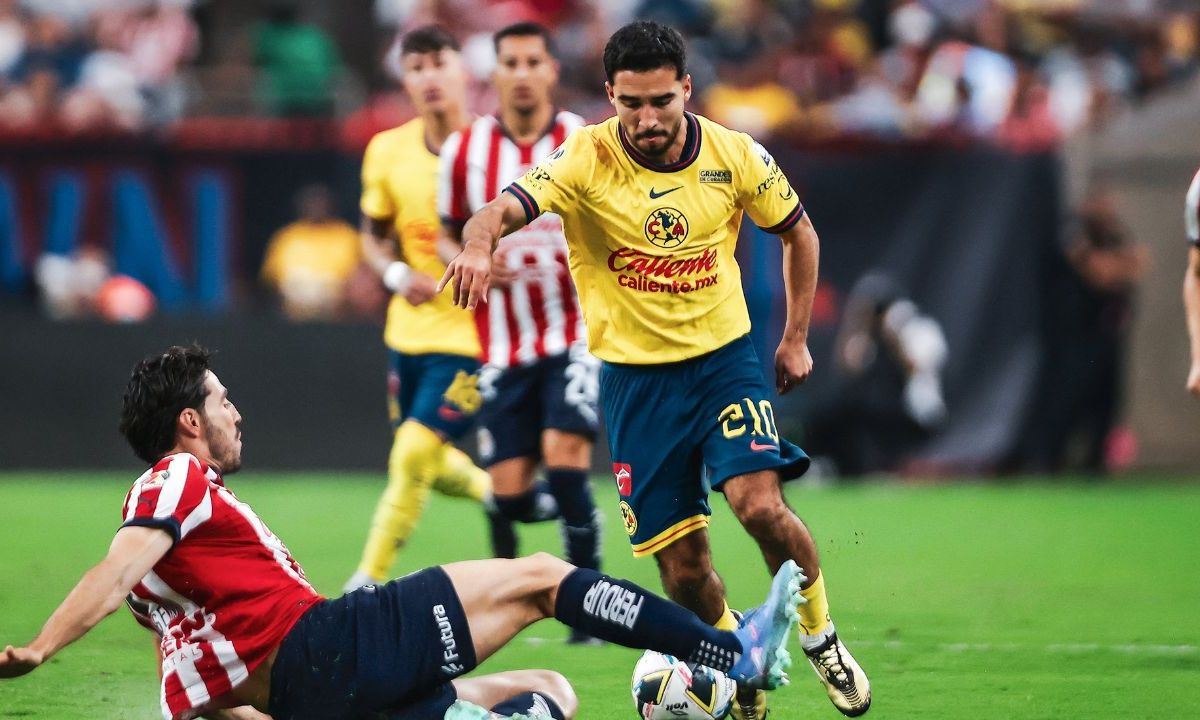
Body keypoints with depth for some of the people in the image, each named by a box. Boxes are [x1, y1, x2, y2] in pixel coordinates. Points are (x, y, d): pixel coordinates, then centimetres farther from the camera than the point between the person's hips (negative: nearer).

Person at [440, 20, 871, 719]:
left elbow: (799, 231, 10)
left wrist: (796, 338, 9)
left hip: (726, 355, 0)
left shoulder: (736, 156, -8)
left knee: (760, 503, -21)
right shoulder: (586, 161, -15)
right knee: (683, 563, -1)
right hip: (635, 374, 0)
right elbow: (506, 208, -31)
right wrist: (480, 242, -54)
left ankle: (820, 635, 5)